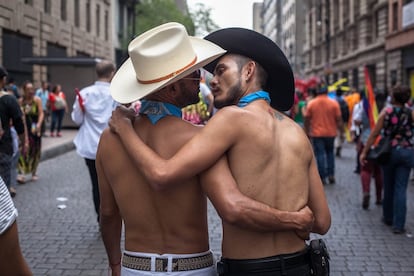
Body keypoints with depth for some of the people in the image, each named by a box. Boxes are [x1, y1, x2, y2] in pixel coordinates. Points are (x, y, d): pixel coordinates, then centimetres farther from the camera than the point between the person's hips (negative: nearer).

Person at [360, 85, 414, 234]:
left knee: (388, 186, 16)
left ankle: (388, 218, 31)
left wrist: (364, 152, -4)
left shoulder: (386, 111, -6)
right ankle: (398, 225, 0)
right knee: (401, 188, 2)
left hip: (390, 151, 0)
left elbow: (374, 133, -7)